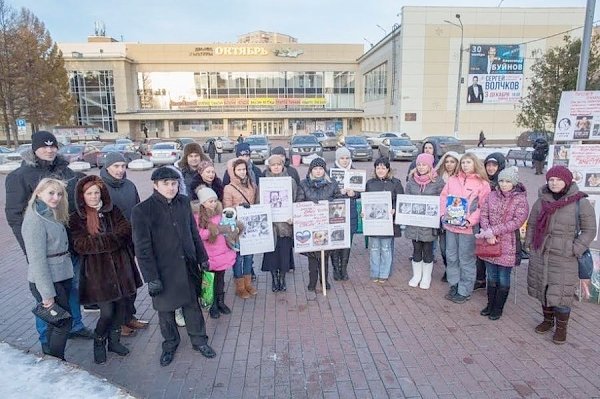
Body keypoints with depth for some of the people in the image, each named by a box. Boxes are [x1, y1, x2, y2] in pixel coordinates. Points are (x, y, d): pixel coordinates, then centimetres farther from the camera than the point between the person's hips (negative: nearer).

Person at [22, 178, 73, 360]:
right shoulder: (34, 220, -18)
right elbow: (37, 260, -21)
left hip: (62, 278, 8)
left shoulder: (53, 215, 9)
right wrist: (47, 293, -21)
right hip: (46, 282, -8)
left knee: (55, 323, 17)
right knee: (63, 323, 0)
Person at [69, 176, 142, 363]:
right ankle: (99, 344, 25)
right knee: (107, 312, -3)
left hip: (121, 266, 3)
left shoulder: (113, 211, 8)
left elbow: (125, 232, -5)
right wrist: (112, 239, -14)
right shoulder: (77, 218, -1)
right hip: (98, 270, -3)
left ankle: (114, 340, 33)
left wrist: (99, 240, -17)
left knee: (122, 306, 10)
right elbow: (81, 245, -13)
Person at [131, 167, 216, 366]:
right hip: (163, 270, -3)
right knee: (165, 309, 14)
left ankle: (199, 340, 34)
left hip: (188, 266, 3)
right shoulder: (142, 210, -14)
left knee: (192, 305, 15)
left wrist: (203, 258, 10)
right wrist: (151, 278, -14)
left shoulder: (184, 202, -1)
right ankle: (170, 344, 36)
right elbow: (142, 248, -13)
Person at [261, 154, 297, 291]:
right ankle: (274, 278, 20)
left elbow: (295, 201, 4)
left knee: (285, 251, 3)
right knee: (272, 251, 4)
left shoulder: (290, 181, 4)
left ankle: (282, 278, 20)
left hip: (286, 222, 0)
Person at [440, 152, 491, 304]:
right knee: (451, 257, 13)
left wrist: (470, 221, -16)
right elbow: (443, 197, 11)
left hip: (468, 228, -4)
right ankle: (454, 285, 29)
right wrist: (443, 214, -1)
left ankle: (464, 291, 16)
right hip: (450, 225, 4)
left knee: (466, 260, 4)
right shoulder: (453, 180, 8)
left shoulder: (482, 183, -4)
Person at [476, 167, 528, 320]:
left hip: (507, 244, -3)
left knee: (503, 279, 8)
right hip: (490, 243, 4)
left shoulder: (520, 199, -7)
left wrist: (493, 230, -21)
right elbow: (483, 214, 0)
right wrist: (488, 234, -15)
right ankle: (490, 304, 30)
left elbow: (517, 221, -16)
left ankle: (498, 308, 23)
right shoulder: (492, 195, 4)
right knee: (491, 277, 16)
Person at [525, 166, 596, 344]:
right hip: (540, 254, 4)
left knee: (561, 294, 1)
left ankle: (561, 328, 20)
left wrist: (575, 250, -11)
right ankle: (548, 320, 34)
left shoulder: (580, 203, -8)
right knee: (543, 289, 14)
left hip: (564, 258, -4)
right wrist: (529, 244, 7)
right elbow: (531, 224, 14)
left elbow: (589, 230, -4)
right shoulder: (541, 201, 3)